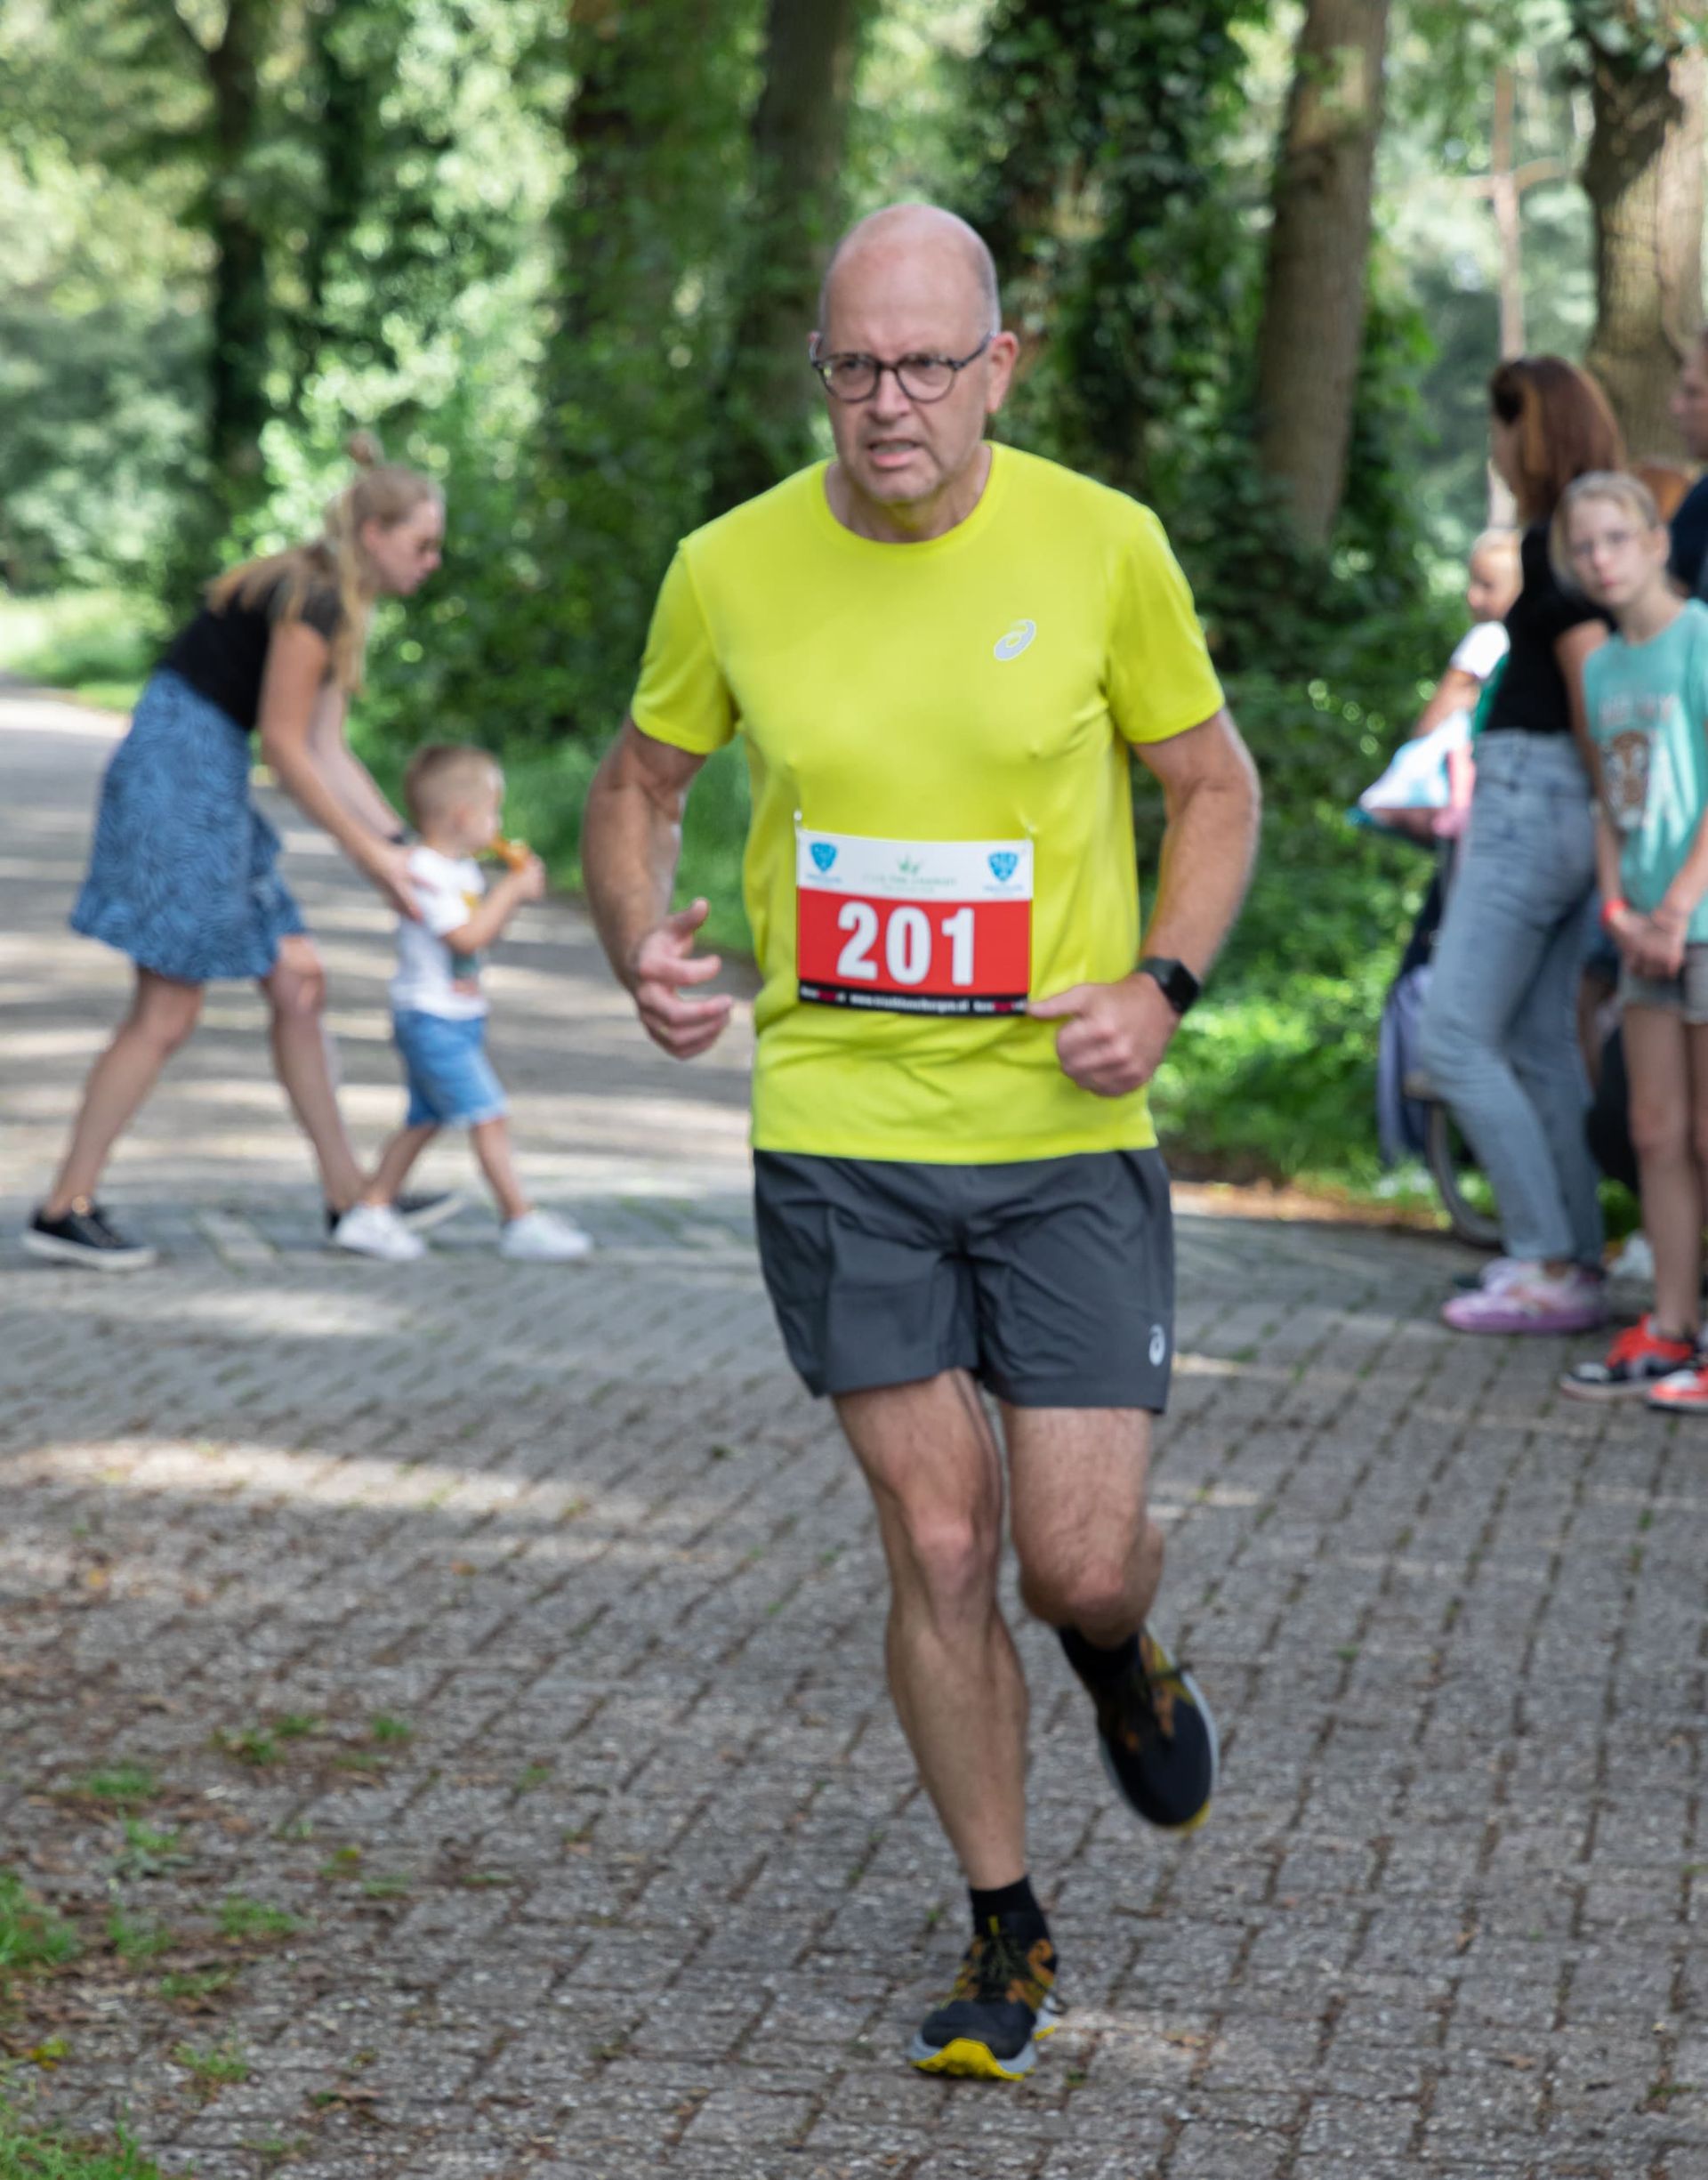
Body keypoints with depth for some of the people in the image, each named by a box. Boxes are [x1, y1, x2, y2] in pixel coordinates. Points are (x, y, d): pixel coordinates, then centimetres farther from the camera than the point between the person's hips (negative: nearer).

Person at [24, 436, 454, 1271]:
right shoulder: (313, 599, -16)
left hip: (210, 787, 10)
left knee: (297, 981, 11)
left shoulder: (341, 605, 15)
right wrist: (369, 852, -10)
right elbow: (286, 744, -16)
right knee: (167, 1012, -8)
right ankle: (64, 1209, -2)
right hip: (179, 773, -10)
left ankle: (348, 1193, 16)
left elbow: (327, 749, 16)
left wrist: (400, 846, 12)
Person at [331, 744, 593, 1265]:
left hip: (458, 1020, 11)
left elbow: (483, 927, 22)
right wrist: (511, 890, -17)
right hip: (431, 1019, -11)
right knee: (488, 1117, -10)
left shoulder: (461, 870, 13)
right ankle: (520, 1219, -5)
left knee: (424, 1120, 14)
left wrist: (515, 889, 7)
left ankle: (370, 1214, 19)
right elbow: (466, 936, -25)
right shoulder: (424, 871, -20)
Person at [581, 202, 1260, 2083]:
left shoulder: (1101, 546, -6)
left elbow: (1214, 784, 6)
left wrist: (1161, 986, -9)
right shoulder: (732, 569, -3)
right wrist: (642, 954, -6)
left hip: (1066, 1133, -1)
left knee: (1080, 1565, -3)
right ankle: (1005, 1935, 19)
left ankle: (1120, 1654, 36)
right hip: (836, 1133, 1)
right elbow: (641, 783, 14)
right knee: (938, 1548, 1)